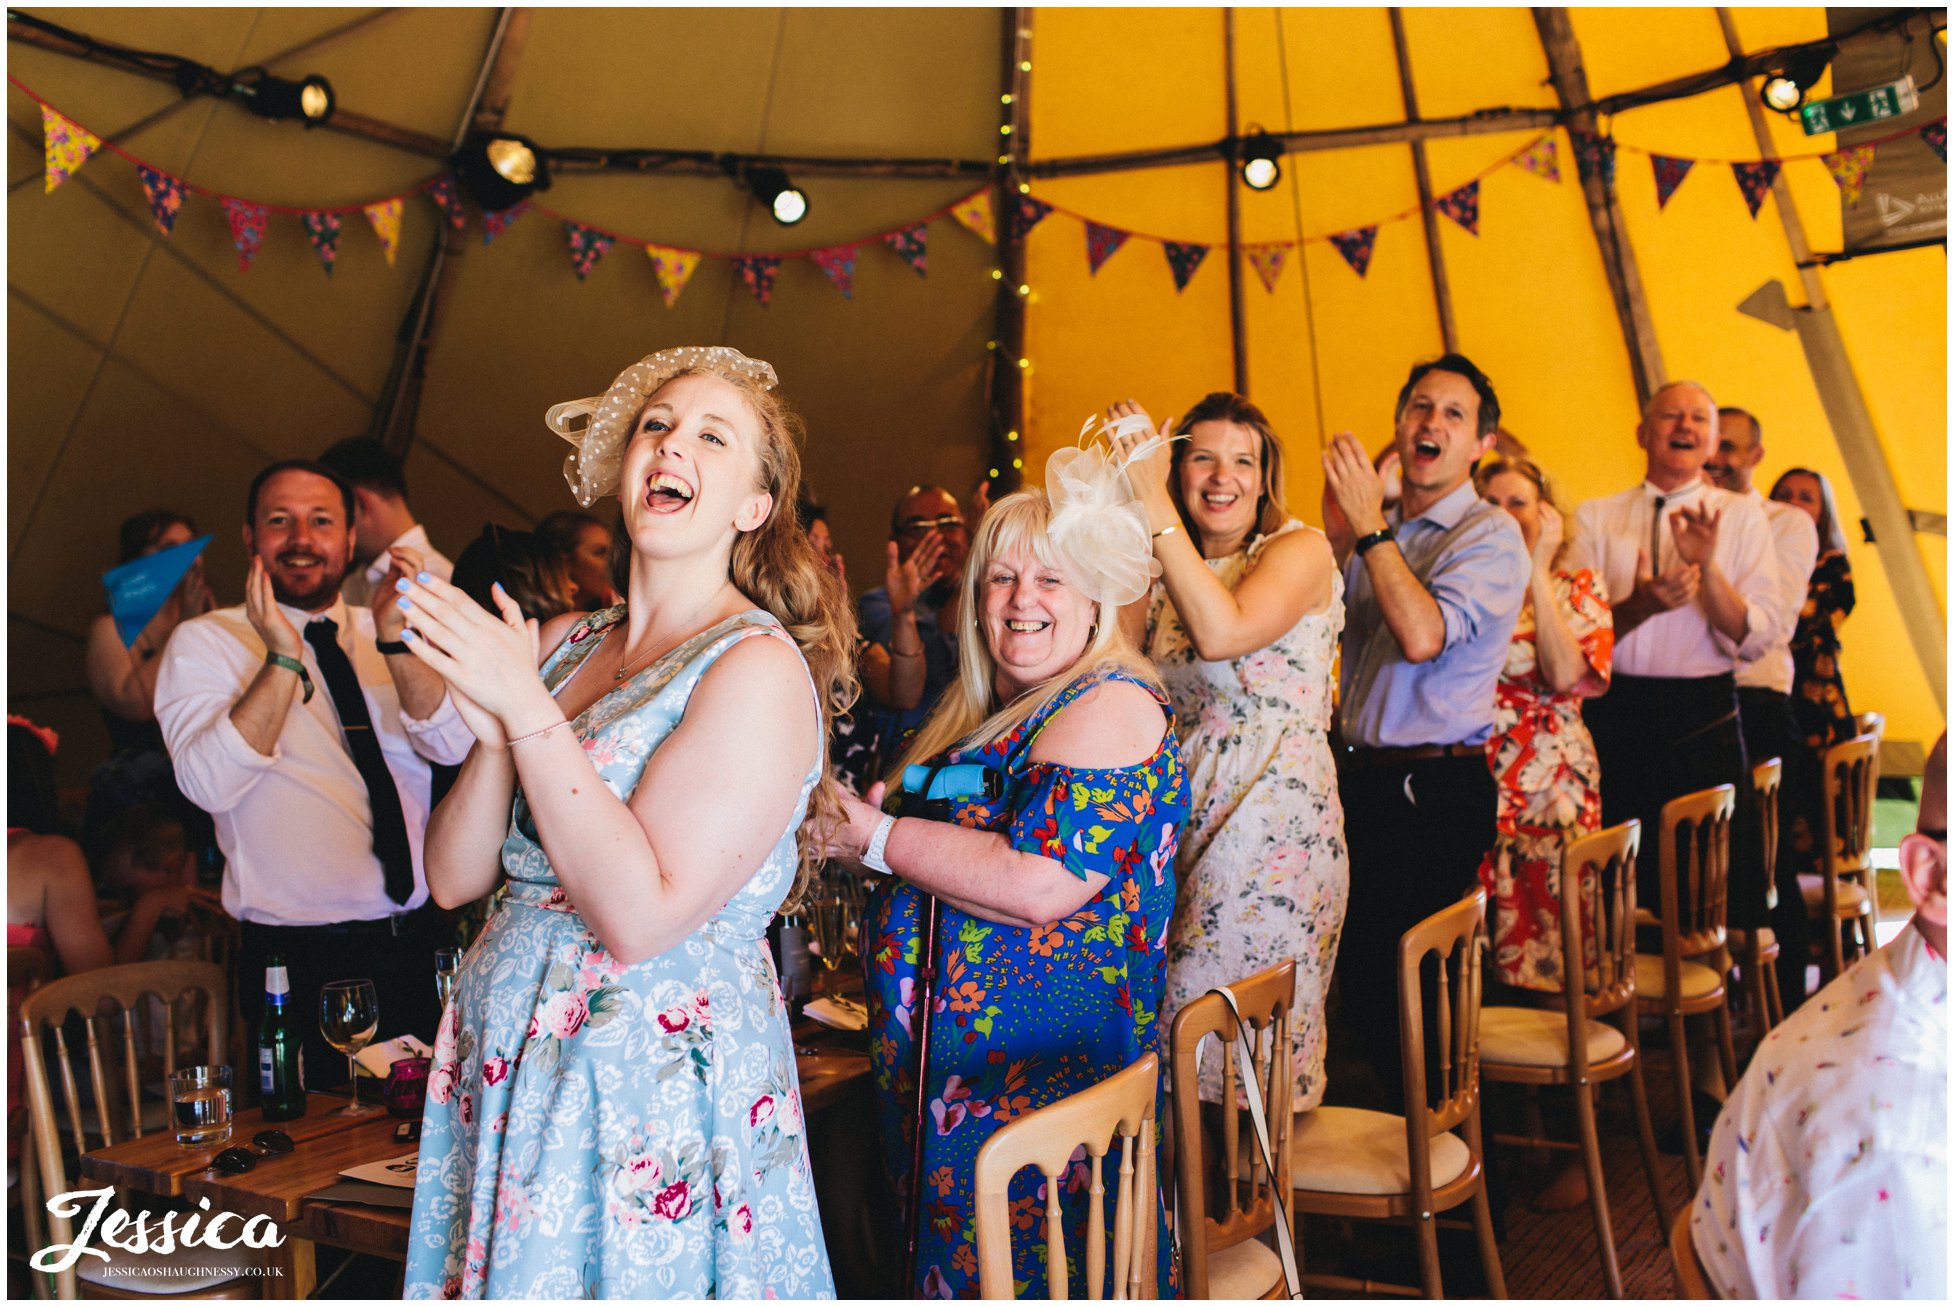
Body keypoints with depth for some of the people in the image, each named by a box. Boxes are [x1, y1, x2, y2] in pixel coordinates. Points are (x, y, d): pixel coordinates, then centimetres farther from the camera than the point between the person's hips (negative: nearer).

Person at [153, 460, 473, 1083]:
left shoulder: (390, 633, 8)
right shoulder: (204, 643, -1)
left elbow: (451, 744, -8)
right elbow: (209, 783, -16)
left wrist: (395, 640, -22)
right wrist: (284, 659, -24)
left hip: (422, 941, 3)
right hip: (303, 961, -3)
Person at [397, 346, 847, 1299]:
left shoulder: (760, 668, -15)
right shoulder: (562, 644, 5)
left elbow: (640, 919, -22)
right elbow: (454, 878, 4)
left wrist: (529, 710, -21)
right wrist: (496, 730, -13)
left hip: (653, 1087, -6)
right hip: (502, 1067, 6)